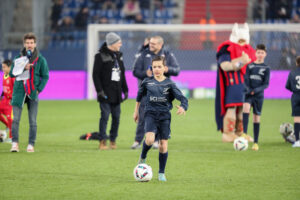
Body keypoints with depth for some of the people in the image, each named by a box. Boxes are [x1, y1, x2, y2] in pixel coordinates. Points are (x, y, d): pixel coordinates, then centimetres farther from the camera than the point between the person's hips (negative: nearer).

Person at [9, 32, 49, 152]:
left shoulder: (40, 59, 3)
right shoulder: (18, 58, 7)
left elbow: (45, 76, 4)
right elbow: (11, 73, 3)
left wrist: (39, 89, -8)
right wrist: (23, 68, -13)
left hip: (33, 93, -1)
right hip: (19, 92, 1)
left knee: (33, 121, 1)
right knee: (15, 119, -6)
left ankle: (31, 144, 5)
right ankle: (15, 143, -4)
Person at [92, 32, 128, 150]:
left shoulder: (119, 55, 15)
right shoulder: (101, 56, -6)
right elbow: (96, 74, -8)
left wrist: (125, 90, 16)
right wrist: (100, 90, -14)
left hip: (116, 93, 6)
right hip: (106, 93, -6)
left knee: (116, 117, 4)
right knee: (105, 116, -8)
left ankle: (113, 140, 14)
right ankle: (102, 141, -3)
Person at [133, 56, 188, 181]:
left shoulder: (169, 84, -1)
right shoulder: (147, 82, 3)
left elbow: (182, 98, -8)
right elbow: (140, 95, 22)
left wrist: (183, 107, -30)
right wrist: (136, 111, 26)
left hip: (165, 116, 1)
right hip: (151, 114, -1)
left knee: (163, 145, -1)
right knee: (150, 139, -24)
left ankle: (161, 173, 13)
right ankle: (142, 158, 7)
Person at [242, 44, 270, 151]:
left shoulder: (266, 68, 4)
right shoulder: (250, 66, 8)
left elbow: (266, 84, -1)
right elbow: (246, 79, 1)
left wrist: (256, 90, -17)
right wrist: (248, 89, -18)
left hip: (259, 95, 0)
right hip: (248, 94, 0)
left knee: (256, 118, 2)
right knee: (246, 108, -27)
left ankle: (256, 142, 9)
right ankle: (244, 133, -33)